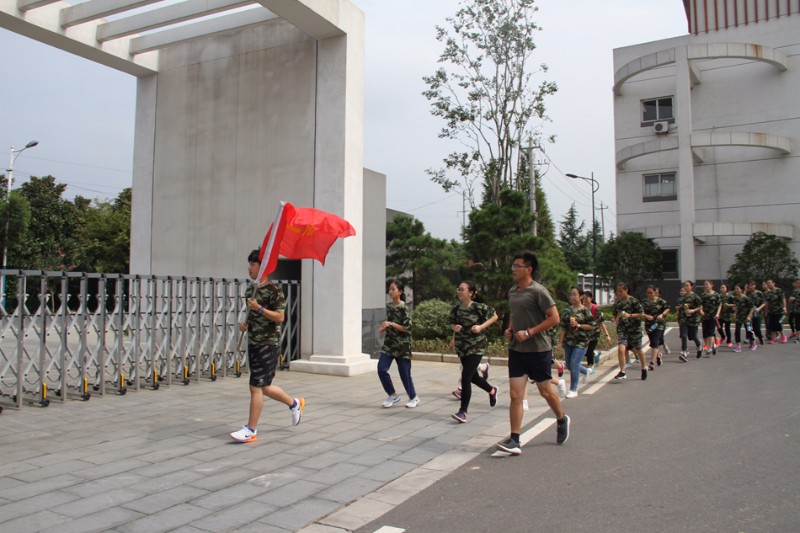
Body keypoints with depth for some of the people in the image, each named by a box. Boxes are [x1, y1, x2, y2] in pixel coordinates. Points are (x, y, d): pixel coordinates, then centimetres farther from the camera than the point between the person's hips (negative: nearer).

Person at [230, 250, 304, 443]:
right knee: (264, 387, 15)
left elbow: (279, 317, -16)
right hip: (253, 343, 9)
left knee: (256, 387, -6)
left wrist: (259, 308, -24)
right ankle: (294, 404, 36)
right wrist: (245, 324, 6)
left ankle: (250, 430, 4)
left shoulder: (273, 290, -12)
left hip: (268, 344, -9)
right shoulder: (250, 289, 12)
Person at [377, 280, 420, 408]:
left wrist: (391, 324, -22)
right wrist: (384, 328, 2)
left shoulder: (403, 308, -13)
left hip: (402, 345, -6)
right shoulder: (388, 306, 8)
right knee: (381, 369, -7)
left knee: (404, 373, 2)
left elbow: (407, 328, -16)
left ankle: (414, 398, 24)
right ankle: (393, 395, 11)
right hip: (389, 343, 6)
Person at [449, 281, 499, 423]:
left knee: (466, 378, -13)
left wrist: (481, 327, -17)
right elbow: (452, 323, 14)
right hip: (461, 347, 6)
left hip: (476, 347, -6)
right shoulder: (456, 308, 1)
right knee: (473, 376, 20)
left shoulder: (478, 307, -13)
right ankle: (492, 391, 49)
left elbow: (494, 316, -5)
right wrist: (454, 327, -10)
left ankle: (463, 411, -6)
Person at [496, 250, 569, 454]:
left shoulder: (538, 291, -13)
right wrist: (509, 329, 4)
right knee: (515, 395, -2)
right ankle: (514, 440, 1)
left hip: (538, 350, -5)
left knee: (545, 391, 11)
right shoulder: (512, 291, 8)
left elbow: (554, 318, -16)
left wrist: (529, 332, -20)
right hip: (516, 350, 6)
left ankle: (562, 420, 40)